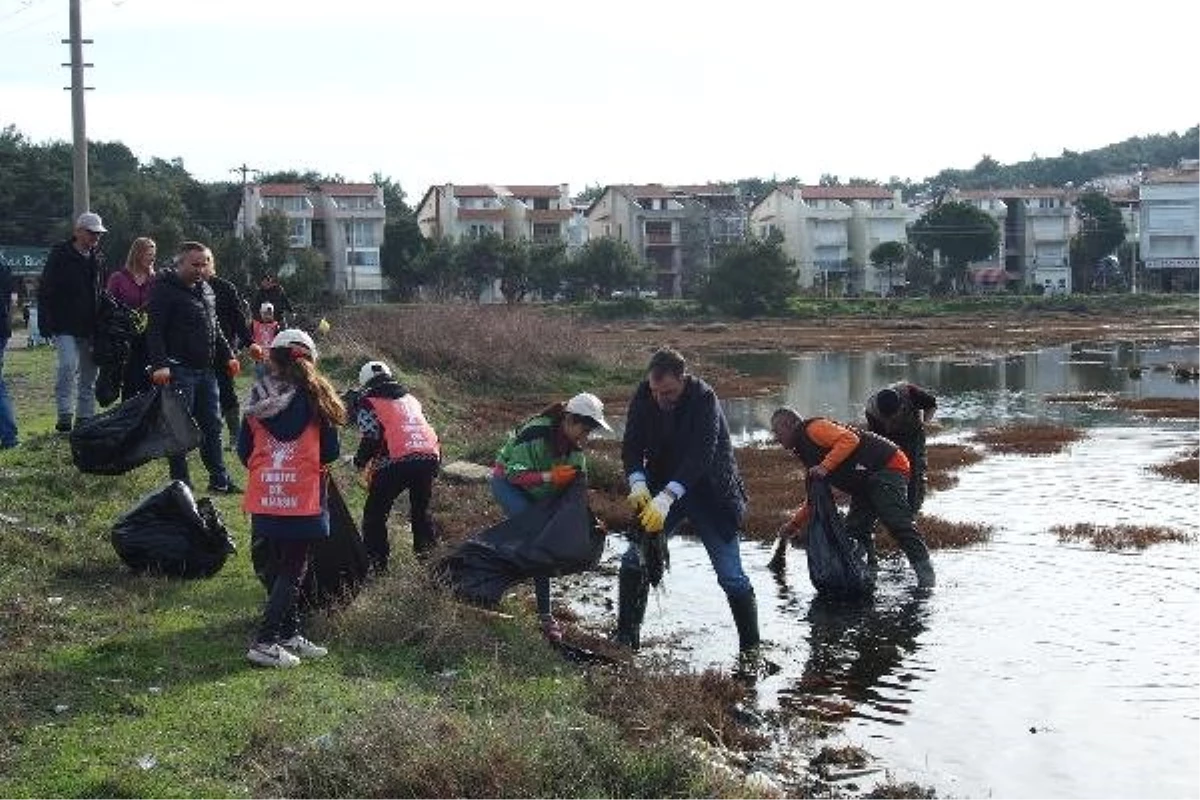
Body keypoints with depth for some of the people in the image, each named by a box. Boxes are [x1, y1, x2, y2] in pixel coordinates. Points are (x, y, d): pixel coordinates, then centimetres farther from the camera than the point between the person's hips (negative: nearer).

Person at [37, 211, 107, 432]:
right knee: (69, 365, -21)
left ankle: (85, 419, 15)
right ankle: (65, 415, -15)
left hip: (90, 327, 6)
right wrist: (45, 323, -13)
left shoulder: (98, 258, 13)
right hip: (65, 325, -6)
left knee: (89, 373, 8)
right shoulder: (60, 255, -4)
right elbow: (45, 290, -6)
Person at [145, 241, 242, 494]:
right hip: (179, 370, -8)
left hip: (206, 369, 8)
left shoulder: (206, 290, 17)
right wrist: (159, 364, -26)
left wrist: (228, 356, 19)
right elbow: (154, 330, -16)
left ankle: (219, 479, 21)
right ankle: (181, 482, 5)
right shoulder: (165, 290, -9)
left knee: (212, 426, 13)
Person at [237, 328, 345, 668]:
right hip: (303, 499, -4)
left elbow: (244, 450, 7)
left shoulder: (257, 399, 2)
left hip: (265, 499, 4)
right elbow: (330, 452, -4)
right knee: (293, 572, 4)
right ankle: (265, 643, -2)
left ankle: (290, 635, 25)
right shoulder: (314, 398, -9)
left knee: (280, 567, 17)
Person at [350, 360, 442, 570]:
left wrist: (360, 461, 12)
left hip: (396, 461, -5)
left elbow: (371, 438, -4)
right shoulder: (409, 397, 25)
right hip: (430, 457, 6)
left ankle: (377, 562, 3)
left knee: (375, 514, 8)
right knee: (421, 511, 24)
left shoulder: (368, 401, 6)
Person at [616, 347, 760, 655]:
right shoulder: (643, 396, -11)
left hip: (710, 494, -4)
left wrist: (666, 498, -45)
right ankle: (626, 638, 9)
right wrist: (638, 483, -31)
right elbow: (631, 445, -11)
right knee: (634, 560, -4)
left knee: (731, 576, -3)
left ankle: (751, 647, 10)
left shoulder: (705, 400, -25)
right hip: (661, 490, 4)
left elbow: (701, 456, -34)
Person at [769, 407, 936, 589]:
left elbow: (850, 440, -23)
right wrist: (794, 523, 24)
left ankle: (925, 572, -21)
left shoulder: (814, 428, -7)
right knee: (855, 528, 4)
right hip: (866, 482, 11)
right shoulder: (804, 449, 24)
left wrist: (825, 467, -25)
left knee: (896, 522, -21)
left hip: (887, 466, -11)